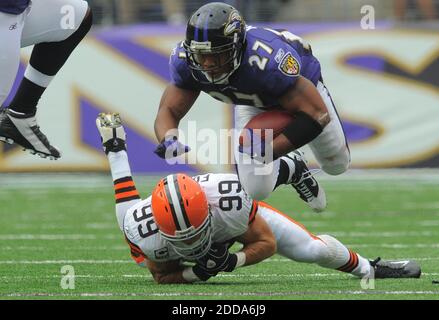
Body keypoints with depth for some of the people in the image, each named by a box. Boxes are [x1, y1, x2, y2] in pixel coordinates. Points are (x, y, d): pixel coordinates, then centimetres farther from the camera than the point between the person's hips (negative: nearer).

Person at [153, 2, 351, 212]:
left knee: (337, 165, 14)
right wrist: (168, 140, -49)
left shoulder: (267, 61, -49)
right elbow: (169, 111, -25)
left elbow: (318, 115, -43)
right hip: (254, 102, 3)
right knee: (255, 191, -8)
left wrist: (269, 151, -52)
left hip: (302, 86, -3)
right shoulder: (186, 60, -35)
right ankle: (291, 169, 25)